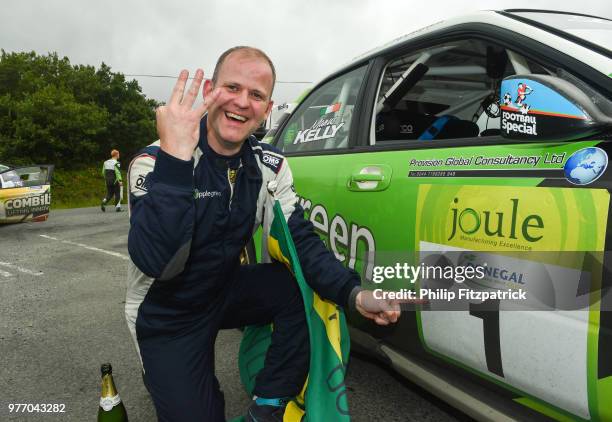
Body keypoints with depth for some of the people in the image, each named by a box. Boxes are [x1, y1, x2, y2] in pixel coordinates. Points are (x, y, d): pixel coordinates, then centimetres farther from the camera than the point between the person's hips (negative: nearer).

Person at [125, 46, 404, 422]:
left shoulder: (270, 166, -8)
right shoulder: (154, 163, -23)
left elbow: (301, 240, -12)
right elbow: (157, 262, -37)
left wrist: (354, 292, -28)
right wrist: (175, 159, -45)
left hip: (226, 292, 4)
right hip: (167, 317, -3)